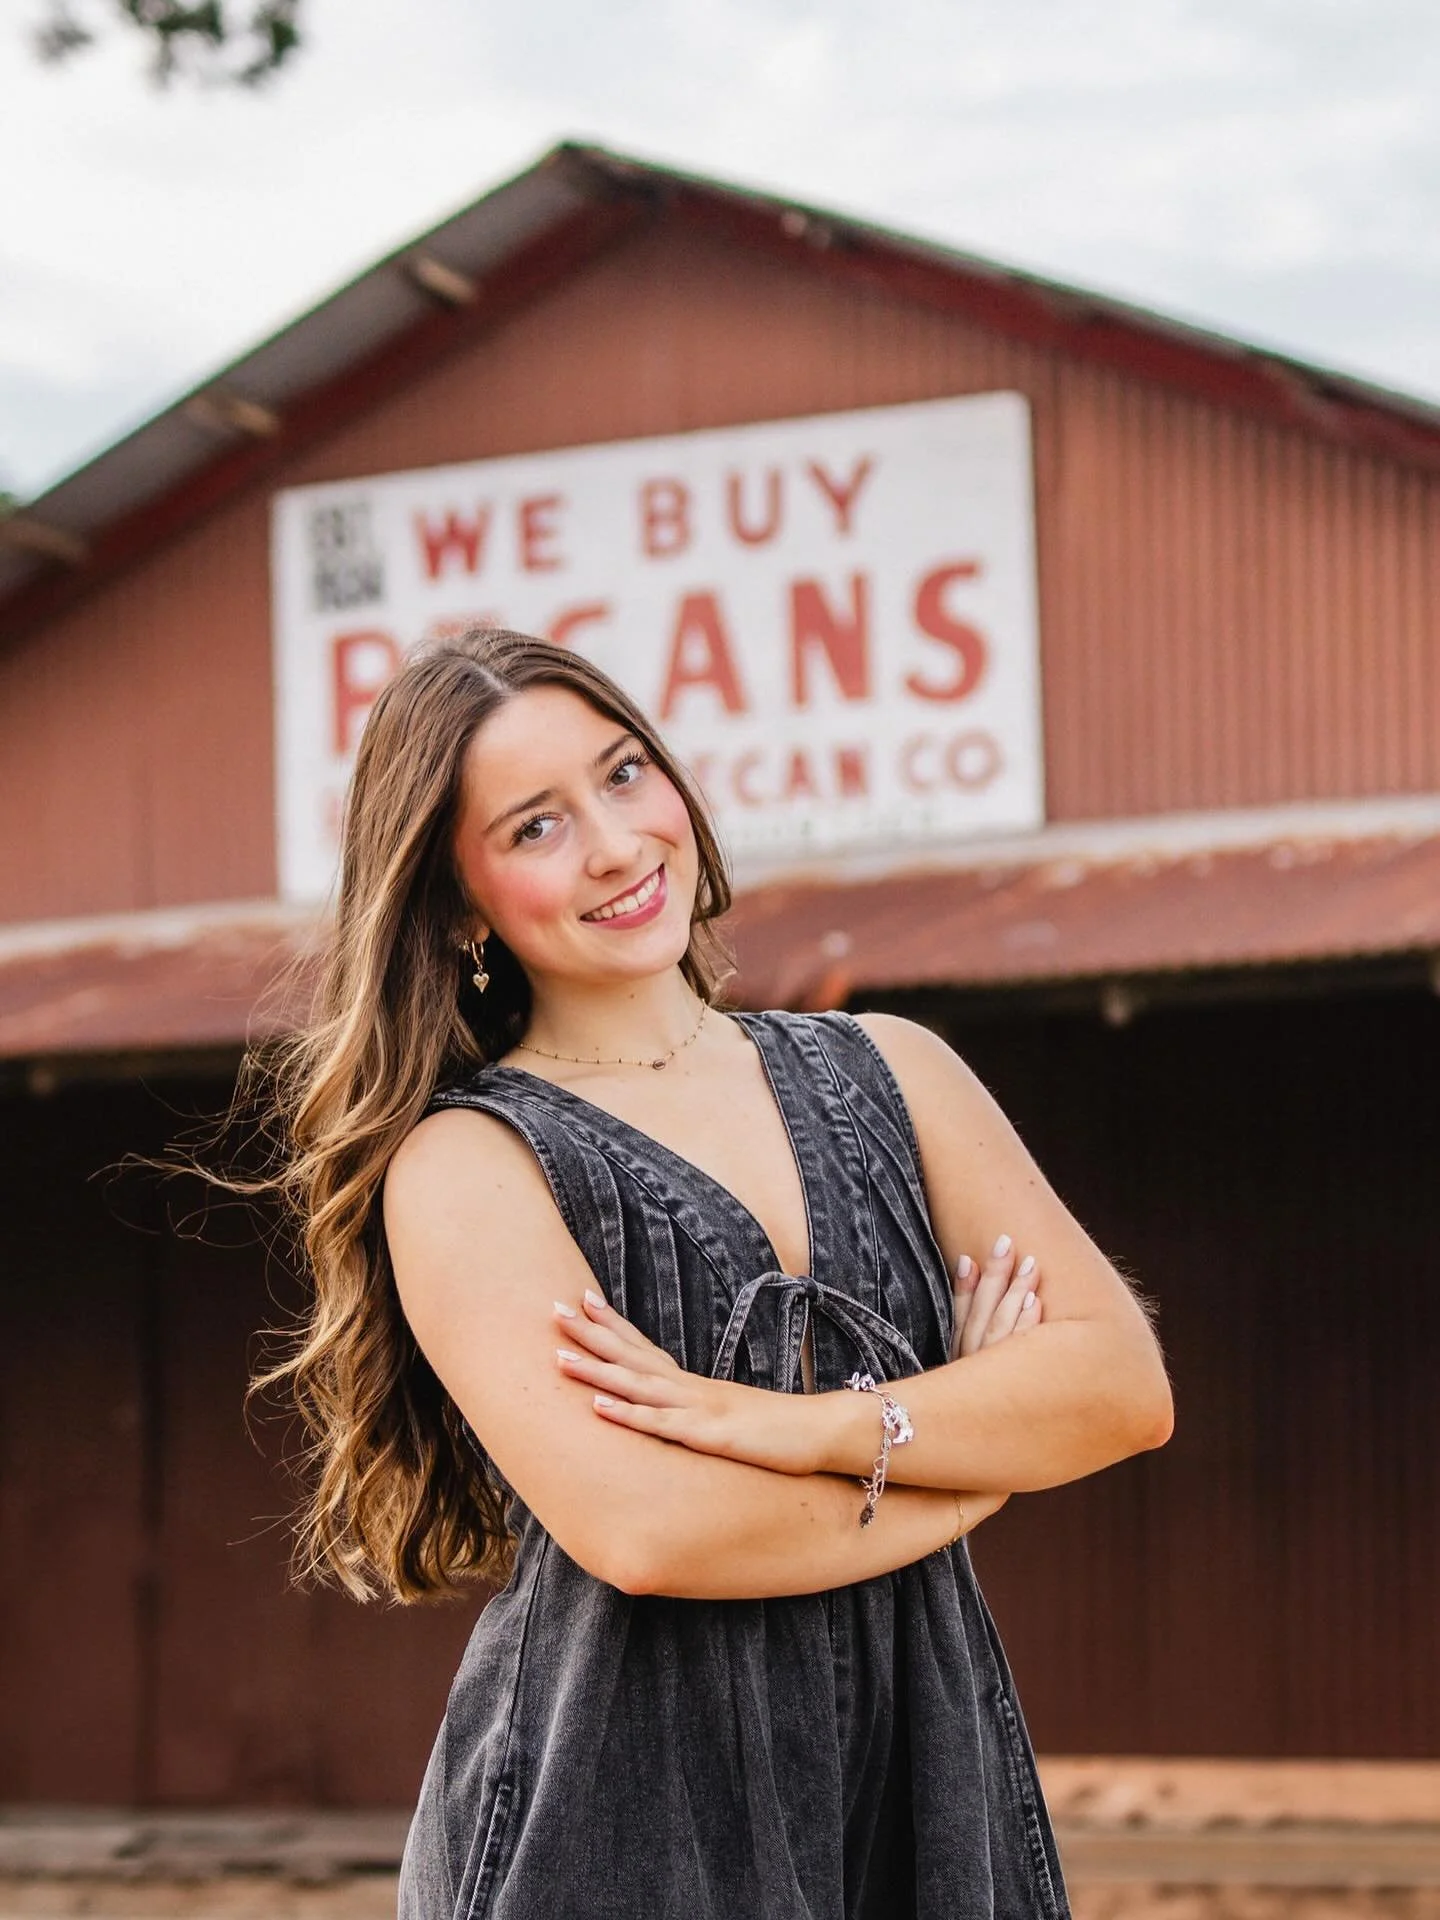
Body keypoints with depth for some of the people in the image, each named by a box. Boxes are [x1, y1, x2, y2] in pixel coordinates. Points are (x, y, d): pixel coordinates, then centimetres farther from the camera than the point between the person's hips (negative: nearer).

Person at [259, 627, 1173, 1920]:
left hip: (927, 1808, 4)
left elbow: (1124, 1384, -2)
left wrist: (784, 1425, -15)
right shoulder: (461, 1165, -5)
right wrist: (977, 1455, -6)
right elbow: (637, 1529, -18)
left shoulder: (890, 1072, 8)